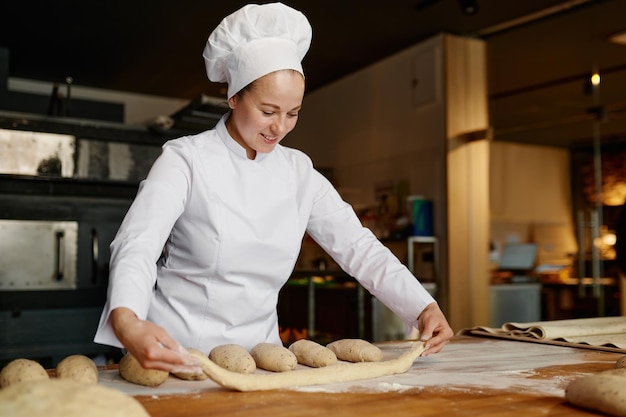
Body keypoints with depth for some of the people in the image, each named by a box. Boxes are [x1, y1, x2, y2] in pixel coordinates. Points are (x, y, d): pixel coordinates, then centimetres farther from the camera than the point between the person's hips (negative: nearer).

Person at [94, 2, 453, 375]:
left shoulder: (299, 172, 5)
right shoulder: (186, 159, -8)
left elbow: (358, 246, 3)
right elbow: (138, 244, -21)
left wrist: (425, 307, -11)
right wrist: (127, 321, -42)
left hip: (258, 350, 3)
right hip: (176, 351, -3)